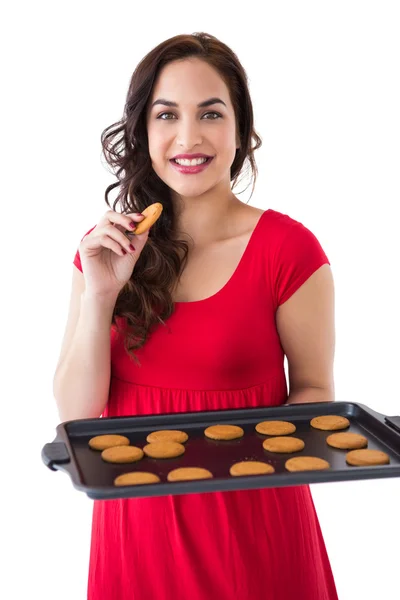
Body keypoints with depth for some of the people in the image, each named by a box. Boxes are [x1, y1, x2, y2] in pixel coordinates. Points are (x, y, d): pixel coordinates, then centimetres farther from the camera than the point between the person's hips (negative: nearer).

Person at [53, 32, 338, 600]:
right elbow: (76, 413, -4)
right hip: (133, 516, 3)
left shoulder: (287, 248, -11)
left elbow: (314, 389, -3)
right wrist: (100, 295, -16)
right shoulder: (107, 249, 0)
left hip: (251, 520, -2)